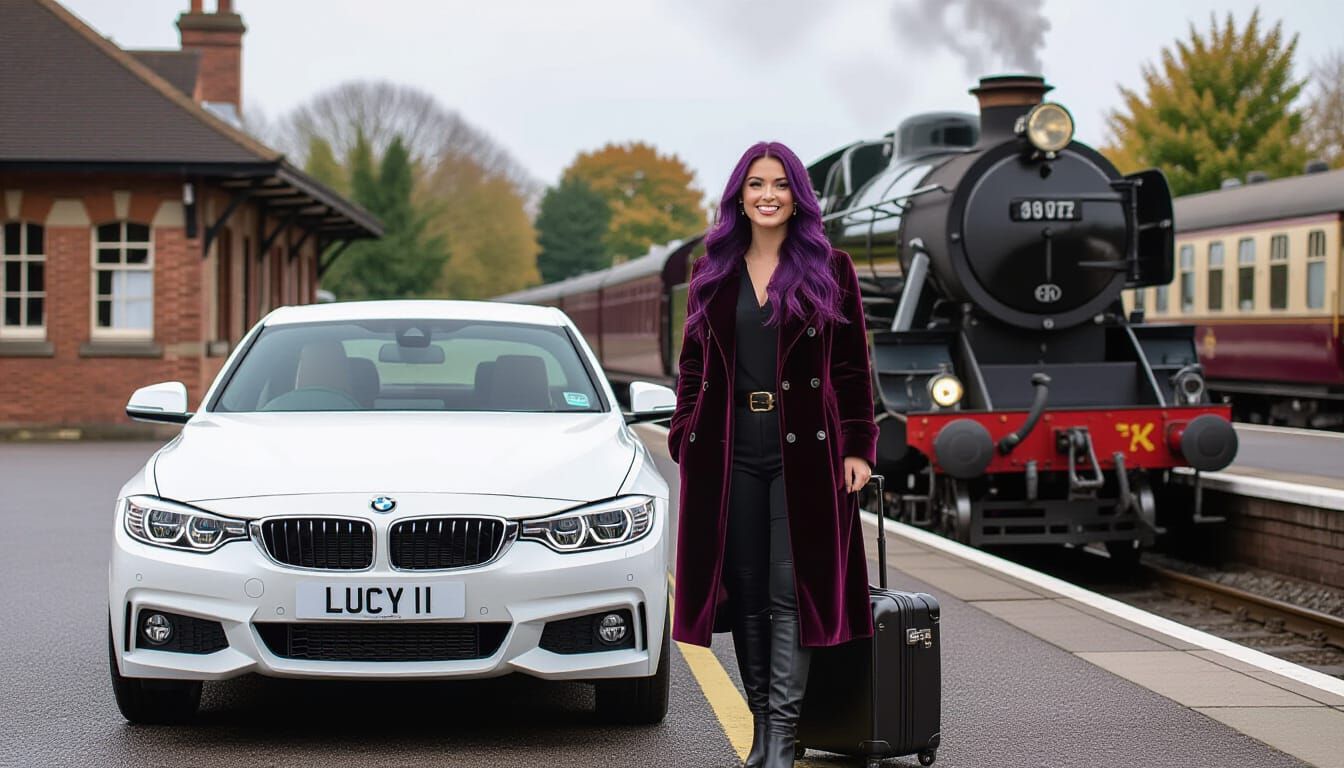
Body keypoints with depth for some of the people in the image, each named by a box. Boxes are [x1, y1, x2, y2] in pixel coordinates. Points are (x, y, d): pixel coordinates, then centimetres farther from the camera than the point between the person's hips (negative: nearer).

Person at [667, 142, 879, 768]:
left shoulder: (829, 269, 4)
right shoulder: (712, 273, 11)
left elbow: (852, 366, 3)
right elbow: (693, 364, 13)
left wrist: (857, 447, -3)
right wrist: (686, 441, 4)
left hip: (804, 450, -3)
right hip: (731, 451, 3)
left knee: (792, 589, -7)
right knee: (745, 592, 5)